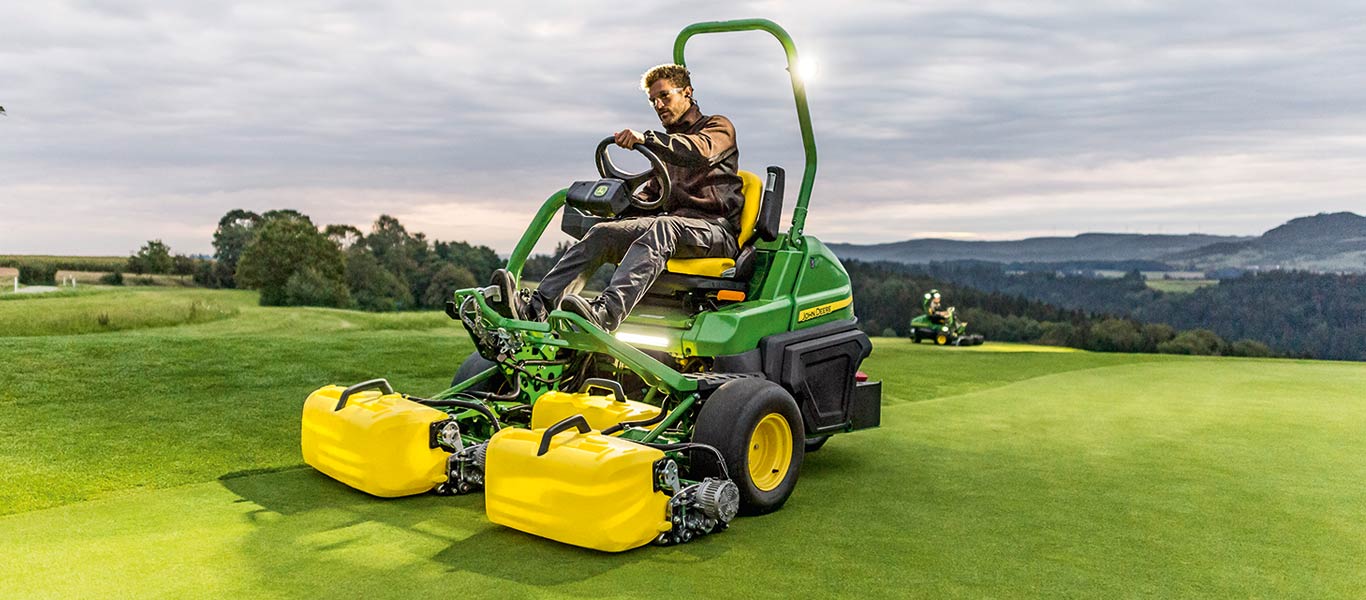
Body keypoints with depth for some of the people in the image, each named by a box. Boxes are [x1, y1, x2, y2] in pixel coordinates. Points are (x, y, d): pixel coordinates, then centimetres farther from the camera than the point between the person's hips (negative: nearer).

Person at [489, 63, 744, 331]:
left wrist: (647, 138, -30)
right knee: (602, 233, -18)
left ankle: (605, 314, -62)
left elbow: (699, 151, -15)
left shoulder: (718, 127, 10)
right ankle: (536, 308, -36)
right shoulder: (669, 143, 33)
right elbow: (653, 191, 32)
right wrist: (622, 210, 10)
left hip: (714, 227, -6)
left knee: (662, 228, -40)